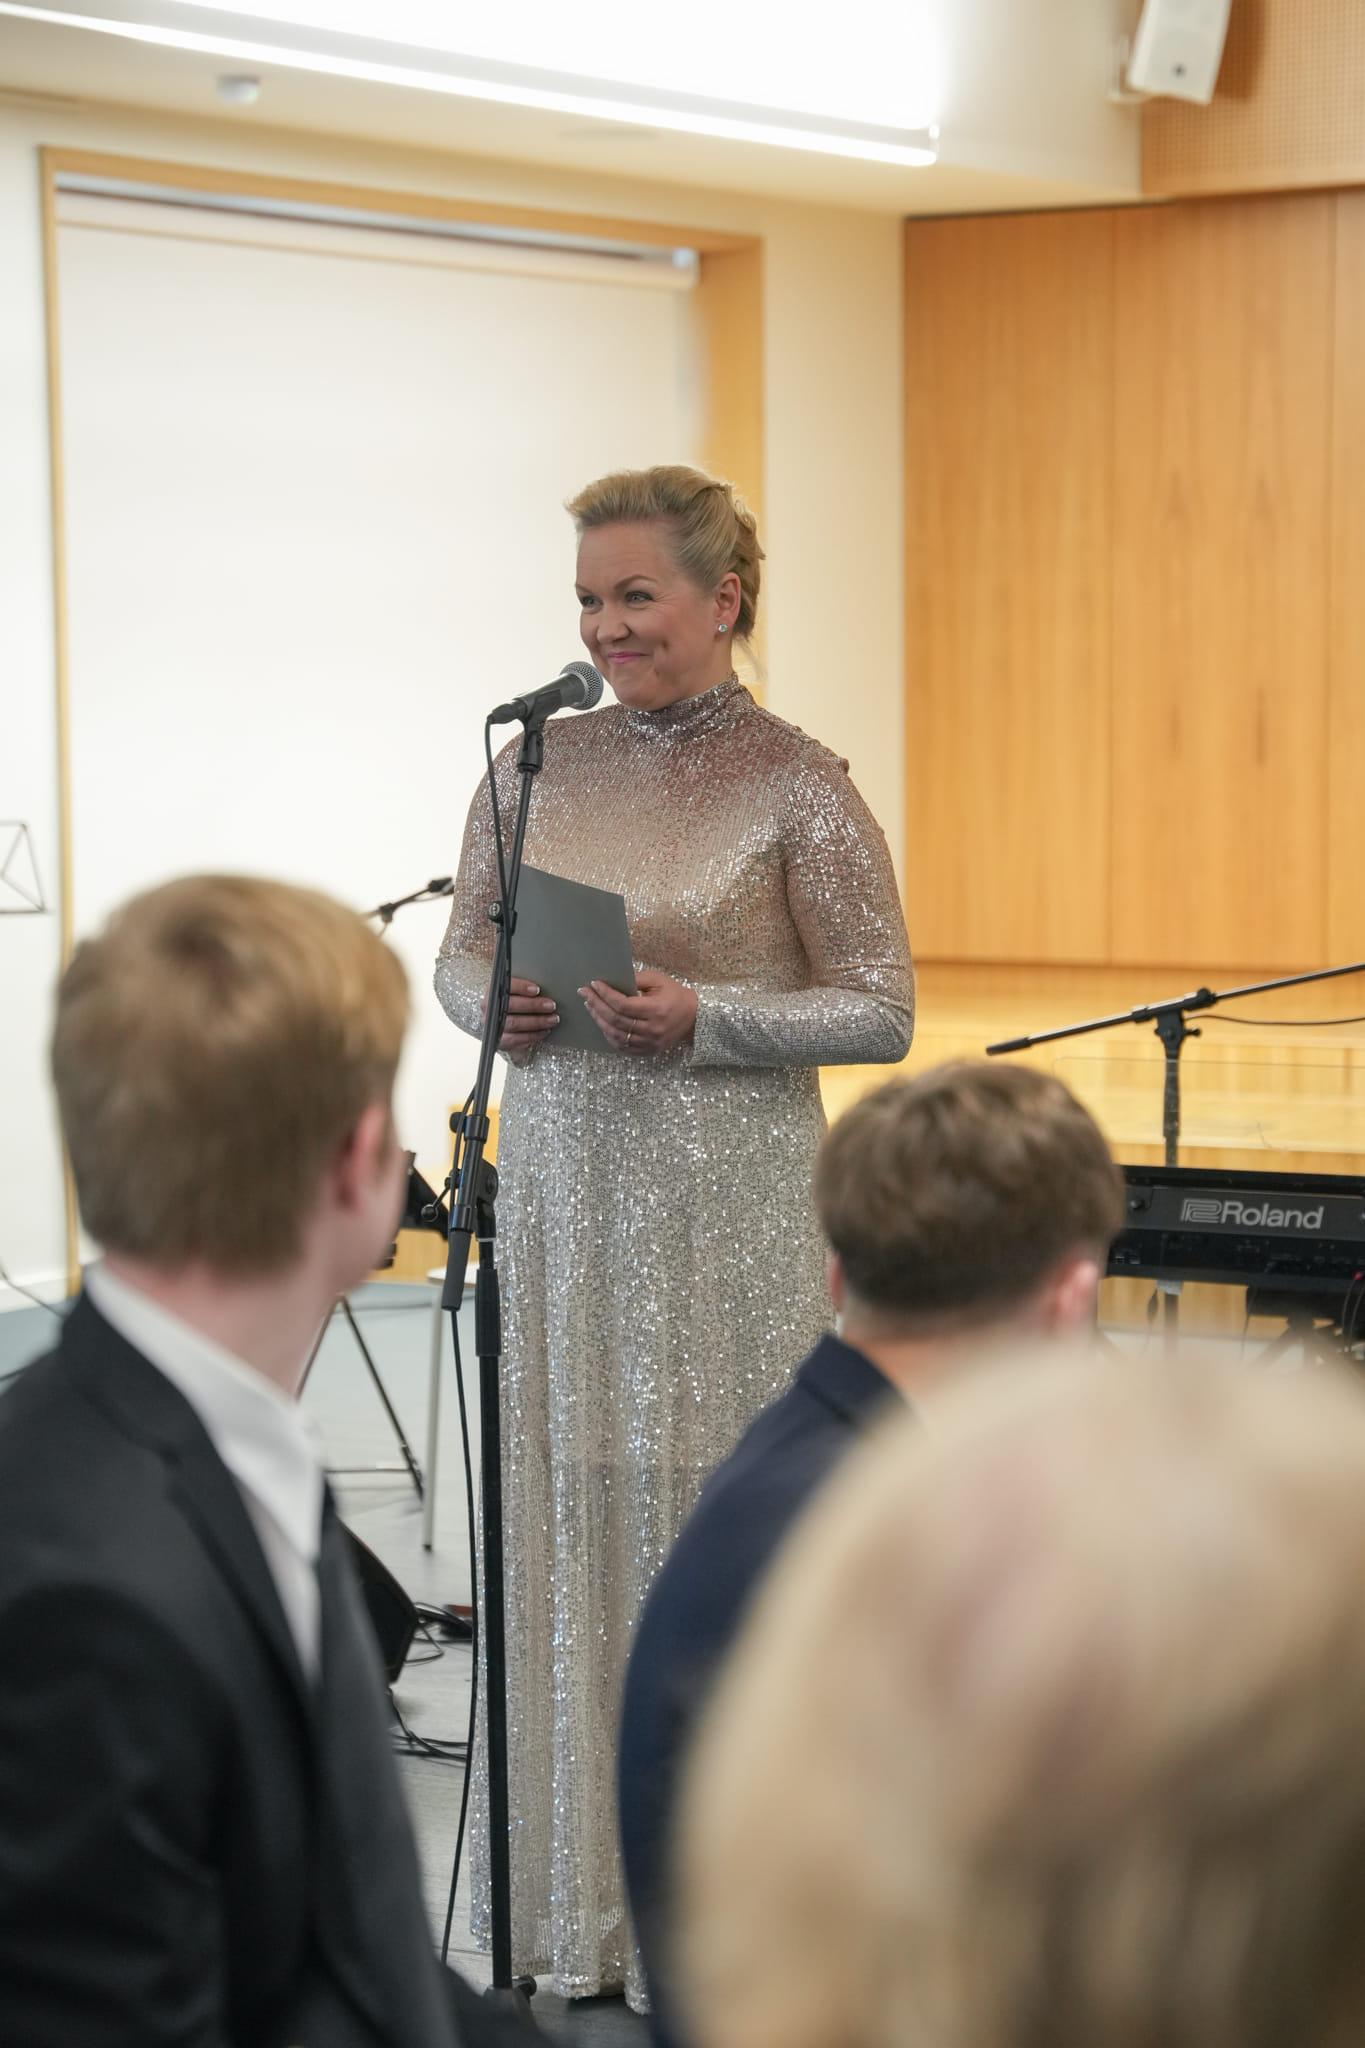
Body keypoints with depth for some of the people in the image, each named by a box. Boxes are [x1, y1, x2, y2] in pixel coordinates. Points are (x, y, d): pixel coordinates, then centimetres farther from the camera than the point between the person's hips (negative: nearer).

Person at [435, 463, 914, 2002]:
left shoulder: (795, 786, -5)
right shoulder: (538, 765, 8)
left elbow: (880, 1009, -5)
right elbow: (461, 952, 16)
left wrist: (700, 1017, -17)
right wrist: (497, 1001, -7)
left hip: (726, 1204, -4)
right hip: (561, 1186, 4)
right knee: (568, 1512, 6)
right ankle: (588, 1893, 17)